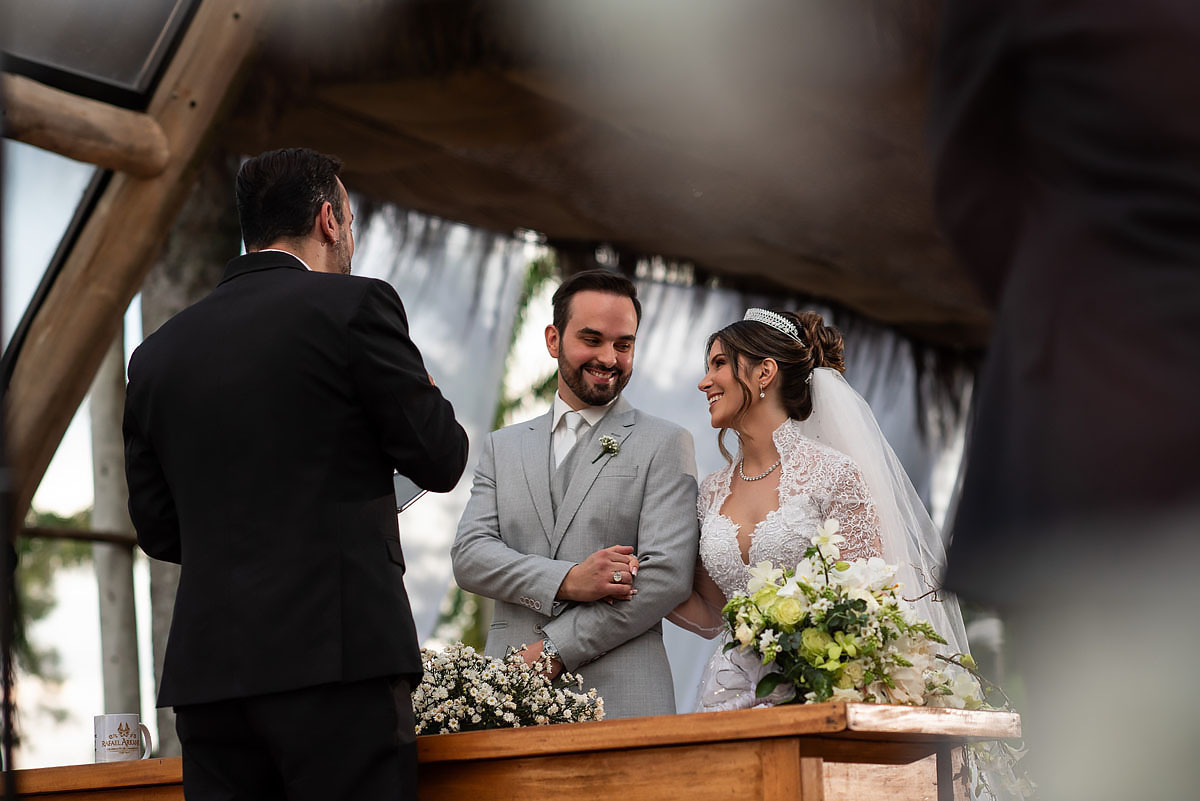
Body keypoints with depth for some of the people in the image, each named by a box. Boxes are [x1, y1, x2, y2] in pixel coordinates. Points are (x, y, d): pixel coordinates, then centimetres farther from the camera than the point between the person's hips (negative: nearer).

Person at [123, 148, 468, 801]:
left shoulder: (158, 353, 13)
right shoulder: (353, 306, -2)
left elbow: (157, 530, 16)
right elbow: (440, 460, 1)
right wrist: (424, 396, 22)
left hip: (206, 670, 6)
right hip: (336, 651, -5)